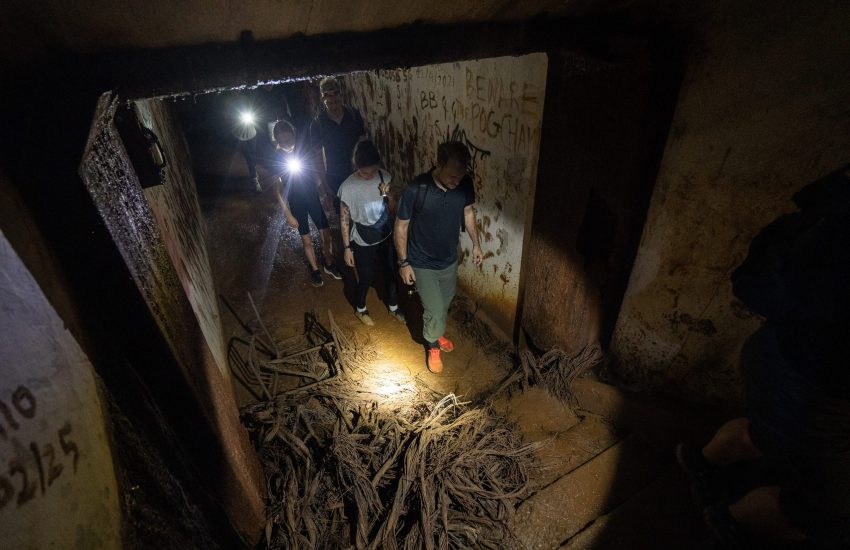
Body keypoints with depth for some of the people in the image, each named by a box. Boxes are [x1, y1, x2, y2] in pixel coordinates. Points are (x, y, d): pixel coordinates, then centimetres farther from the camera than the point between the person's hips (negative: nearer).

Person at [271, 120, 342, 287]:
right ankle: (315, 270, 29)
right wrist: (288, 215, -12)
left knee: (326, 235, 7)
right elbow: (278, 190, -12)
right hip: (296, 203, -3)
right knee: (307, 241, 7)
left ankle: (329, 265, 30)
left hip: (313, 198, 3)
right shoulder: (276, 159, -15)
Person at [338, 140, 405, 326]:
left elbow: (391, 207, 1)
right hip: (363, 243, -4)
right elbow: (344, 220, -12)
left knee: (391, 274, 19)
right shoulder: (348, 187, -21)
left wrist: (387, 196, -21)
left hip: (386, 237, 4)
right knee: (366, 278, 14)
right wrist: (347, 248, -8)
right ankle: (360, 309, 44)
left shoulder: (384, 176, -9)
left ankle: (393, 307, 45)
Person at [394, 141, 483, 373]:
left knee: (444, 304, 24)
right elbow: (401, 226, -15)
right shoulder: (416, 190, -28)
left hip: (449, 260, 5)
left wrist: (476, 243, 11)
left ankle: (435, 333, 54)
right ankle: (433, 345, 34)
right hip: (423, 264, -5)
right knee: (435, 311, 3)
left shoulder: (465, 184, -15)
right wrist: (403, 262, -11)